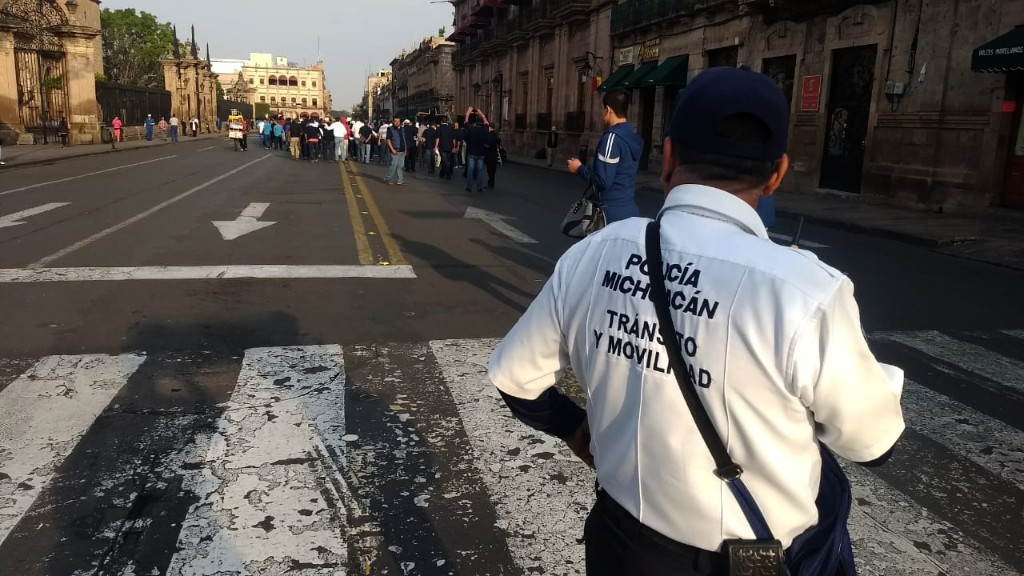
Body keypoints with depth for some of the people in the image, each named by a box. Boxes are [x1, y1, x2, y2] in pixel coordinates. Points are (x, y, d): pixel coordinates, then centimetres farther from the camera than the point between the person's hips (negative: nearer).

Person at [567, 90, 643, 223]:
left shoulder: (612, 137, -15)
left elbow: (603, 180, -20)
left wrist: (579, 169, -5)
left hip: (612, 214, -8)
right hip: (630, 210, 8)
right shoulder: (634, 137, 10)